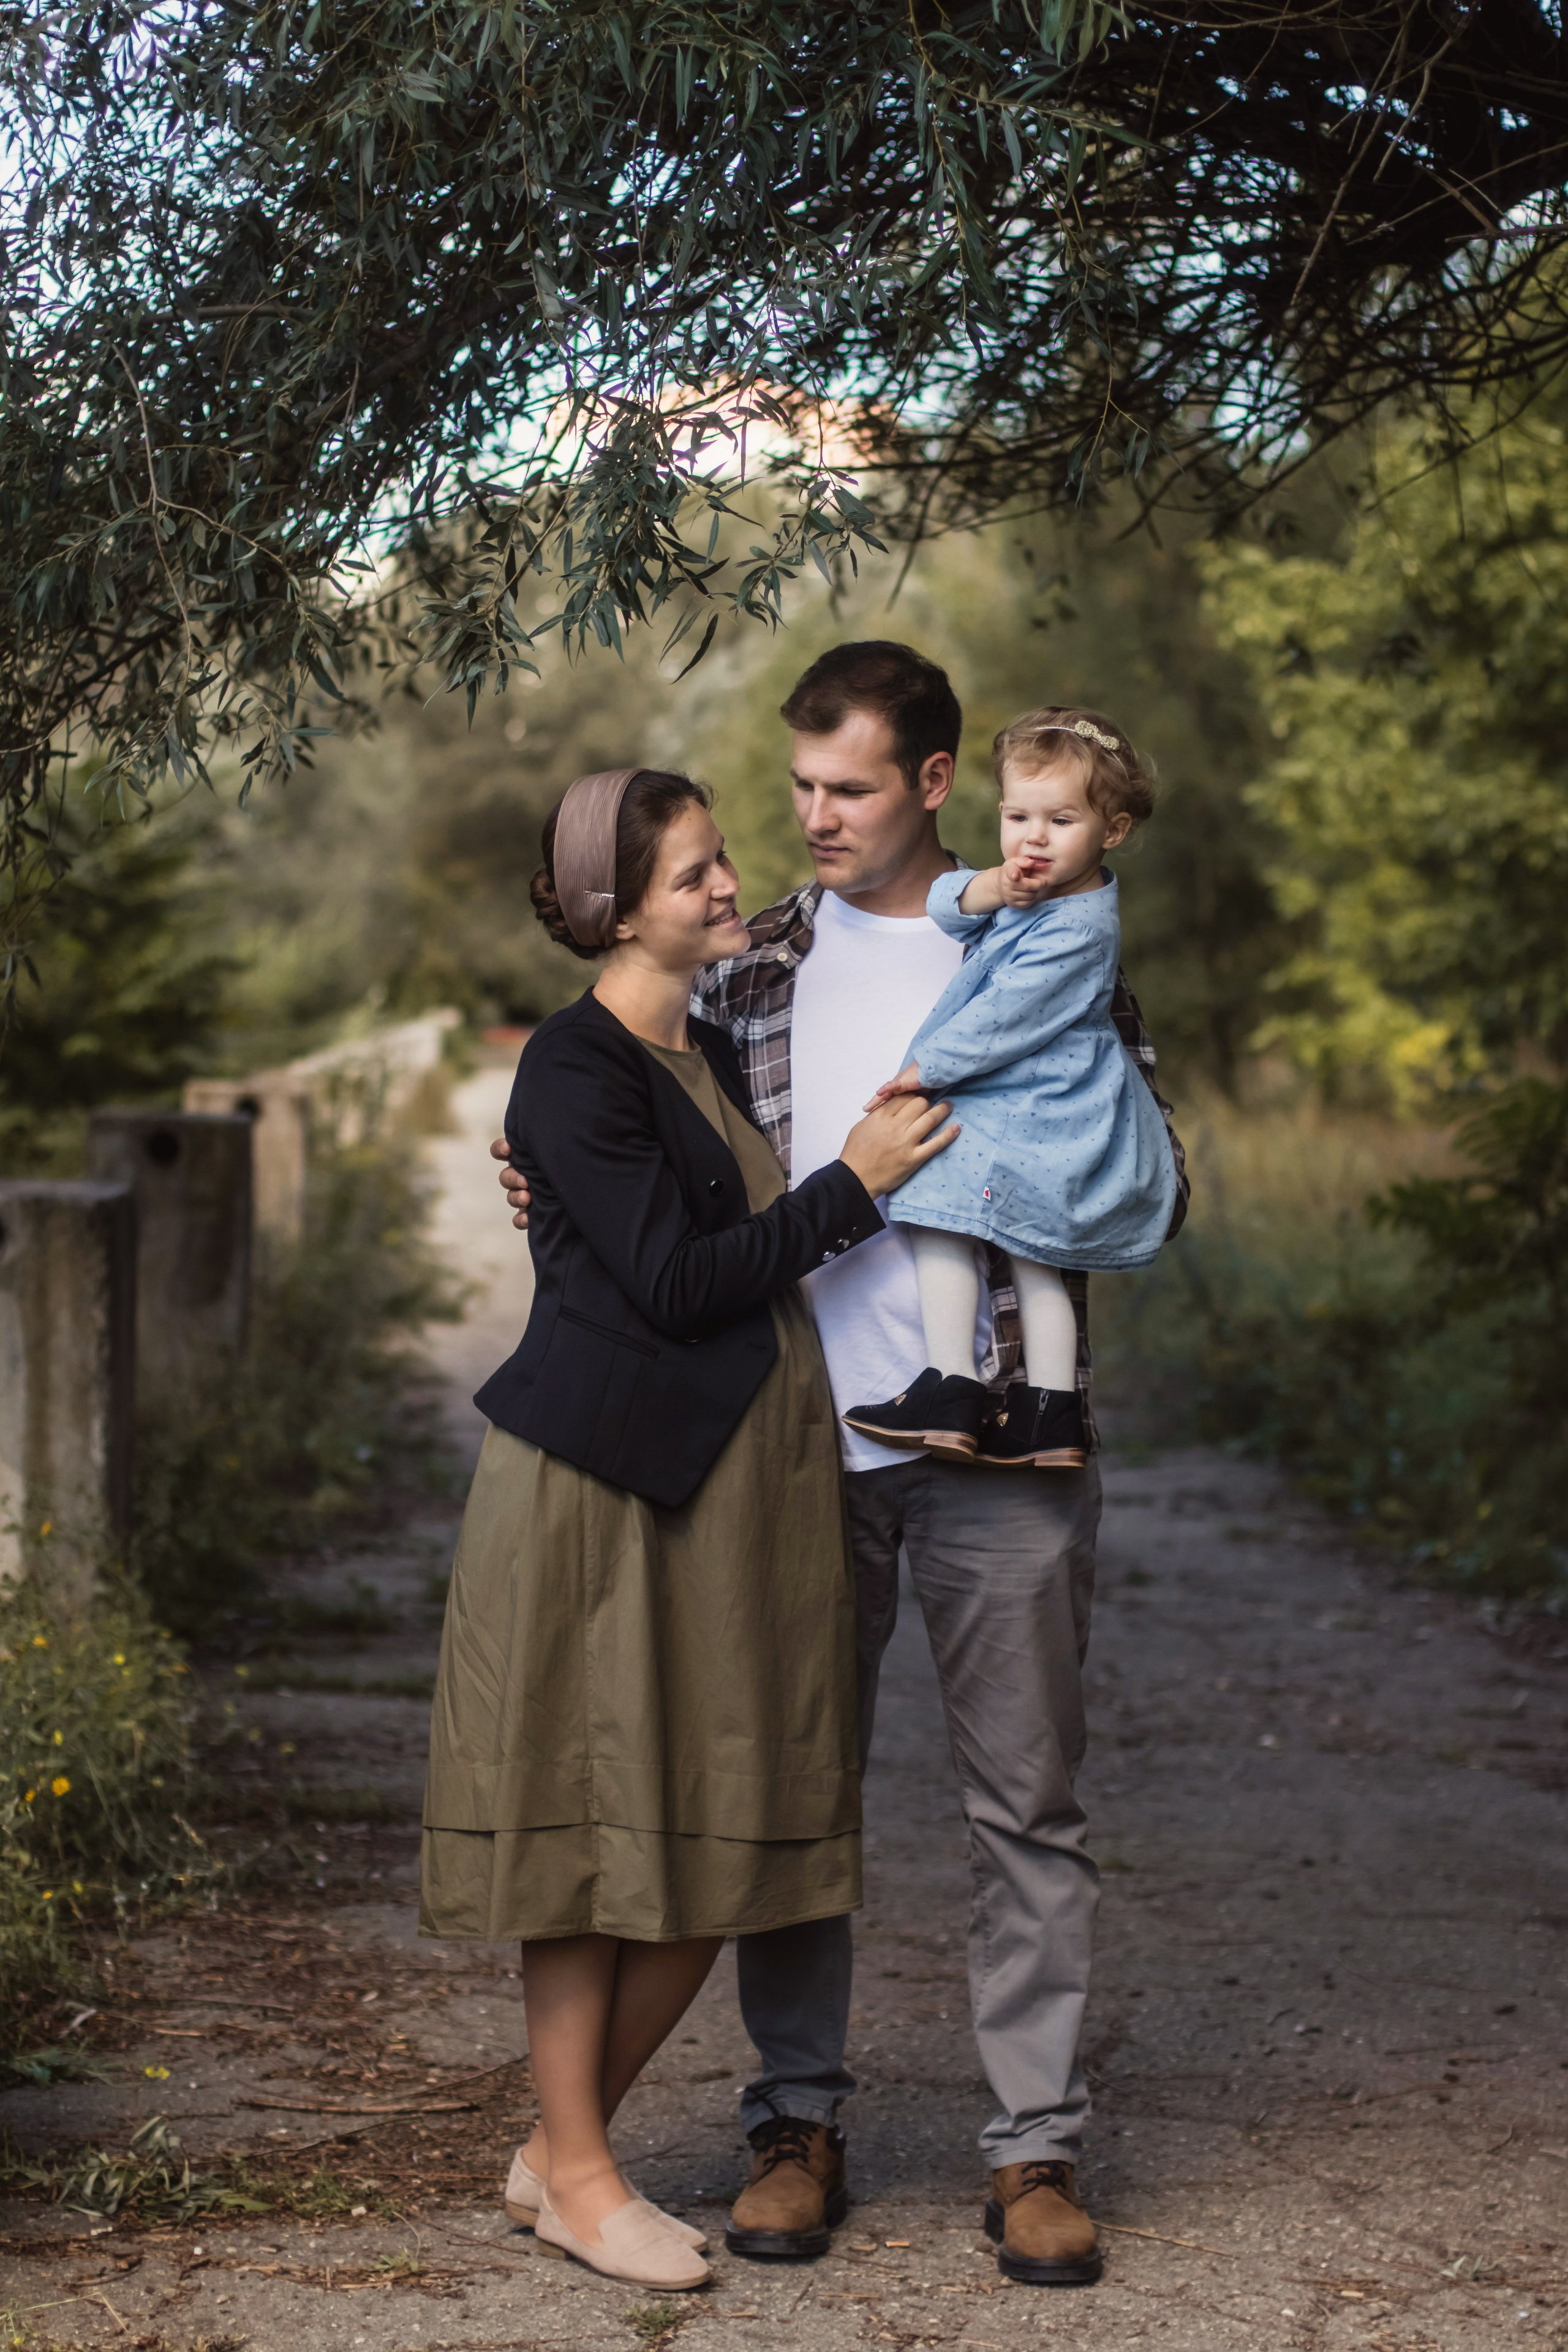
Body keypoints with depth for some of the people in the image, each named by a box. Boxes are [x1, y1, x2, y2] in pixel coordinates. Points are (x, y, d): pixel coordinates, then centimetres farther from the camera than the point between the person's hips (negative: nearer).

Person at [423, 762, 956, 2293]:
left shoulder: (710, 1058, 17)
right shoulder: (575, 1069, -10)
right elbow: (671, 1282, -16)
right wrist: (850, 1186, -10)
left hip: (731, 1481, 8)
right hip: (606, 1484, -8)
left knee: (719, 1839, 7)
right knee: (597, 1818, 0)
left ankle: (558, 2147, 19)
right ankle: (577, 2175, 12)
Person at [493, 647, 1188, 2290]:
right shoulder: (753, 967, 9)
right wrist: (564, 1198, -4)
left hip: (999, 1439, -2)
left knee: (1025, 1799, 2)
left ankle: (1035, 2146, 11)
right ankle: (798, 2124, 20)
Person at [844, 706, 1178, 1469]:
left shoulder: (1075, 930, -20)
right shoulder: (1030, 890, 9)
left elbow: (1003, 1019, -21)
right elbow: (938, 904, 10)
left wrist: (925, 1069, -12)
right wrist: (981, 893, -13)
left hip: (1033, 1116, -10)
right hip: (1041, 1117, 10)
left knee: (939, 1222, -13)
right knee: (1031, 1260, 12)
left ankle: (949, 1392, -13)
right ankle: (1050, 1416, 16)